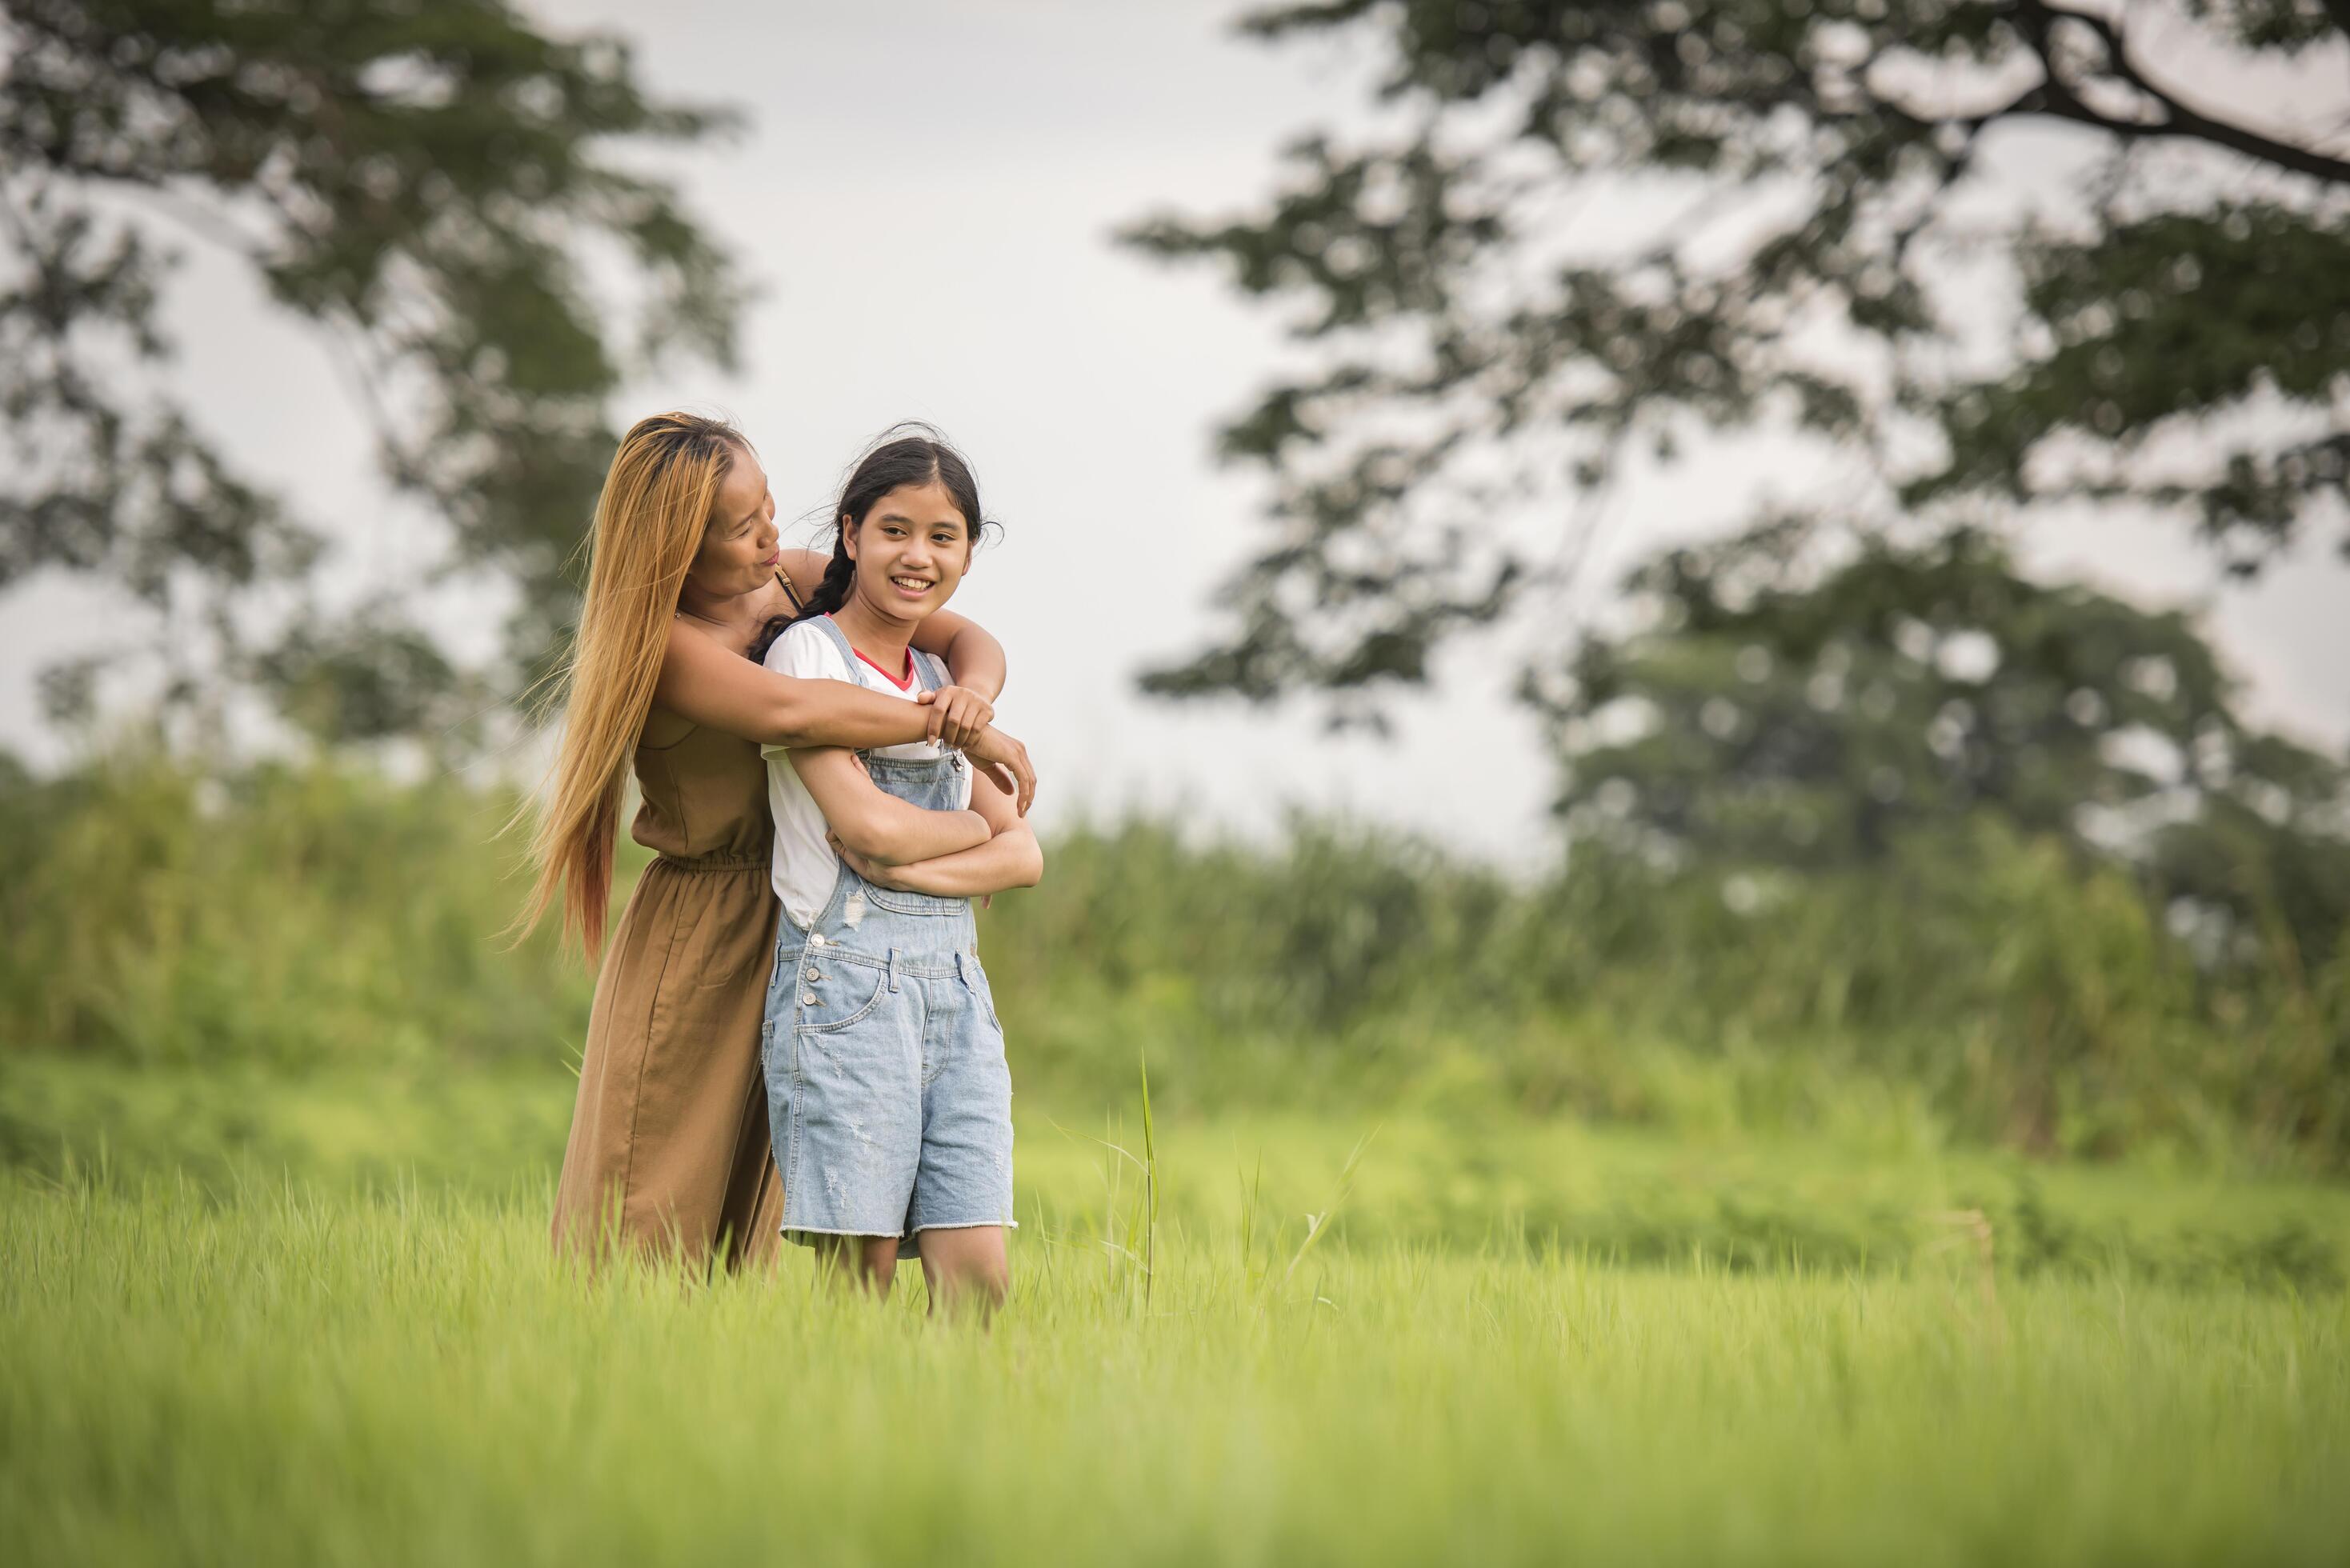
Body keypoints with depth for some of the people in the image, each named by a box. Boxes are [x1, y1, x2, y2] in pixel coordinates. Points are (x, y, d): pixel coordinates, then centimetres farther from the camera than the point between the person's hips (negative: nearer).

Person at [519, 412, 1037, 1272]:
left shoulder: (796, 584, 3)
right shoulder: (657, 643, -16)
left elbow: (969, 640, 4)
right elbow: (786, 710, -34)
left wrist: (972, 692, -19)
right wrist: (955, 733, -28)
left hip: (793, 933, 6)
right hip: (693, 940, -6)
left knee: (742, 1229, 9)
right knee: (651, 1228, -3)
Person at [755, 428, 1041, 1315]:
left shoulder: (941, 684, 19)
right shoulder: (806, 653, -1)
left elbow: (1025, 857, 10)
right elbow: (868, 823, -13)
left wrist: (907, 866, -8)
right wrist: (972, 827, 6)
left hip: (955, 985, 6)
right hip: (845, 985, -6)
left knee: (978, 1275, -6)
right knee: (860, 1280, -9)